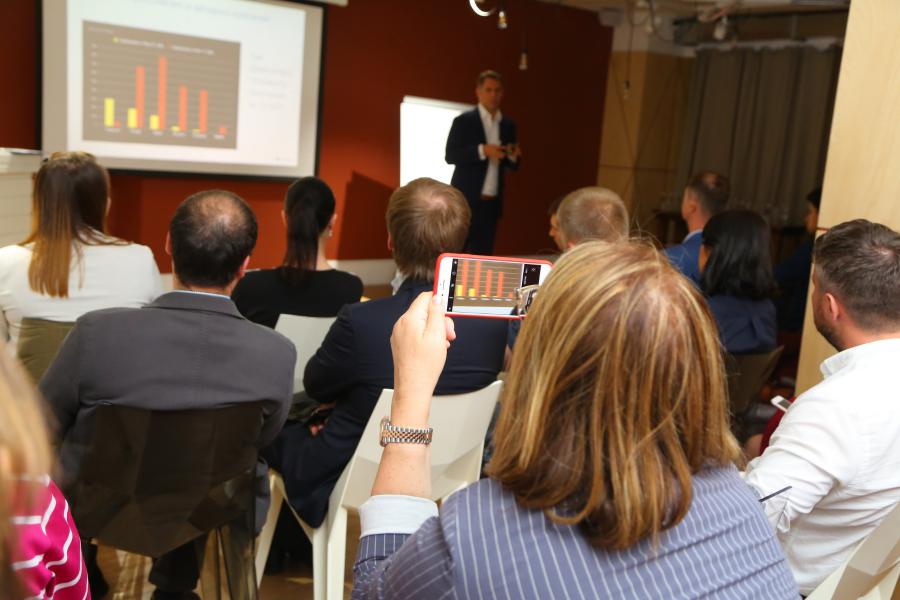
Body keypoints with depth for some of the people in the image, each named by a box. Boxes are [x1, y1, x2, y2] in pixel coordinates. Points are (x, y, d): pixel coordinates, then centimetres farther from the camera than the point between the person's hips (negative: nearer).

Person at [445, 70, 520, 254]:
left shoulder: (508, 125, 12)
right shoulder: (464, 121, -3)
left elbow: (510, 166, 16)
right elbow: (450, 156, -11)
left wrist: (514, 157, -7)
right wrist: (482, 151, -21)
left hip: (492, 202, 5)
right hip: (465, 200, -5)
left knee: (482, 254, 6)